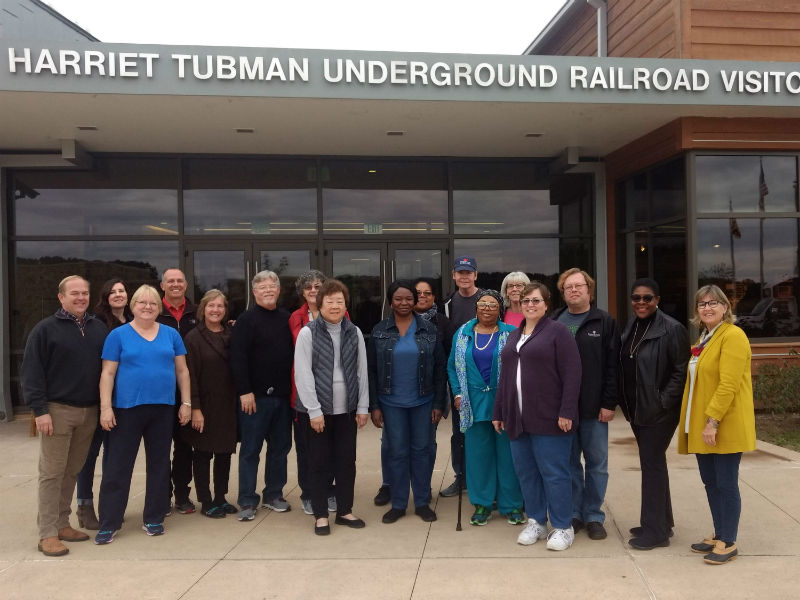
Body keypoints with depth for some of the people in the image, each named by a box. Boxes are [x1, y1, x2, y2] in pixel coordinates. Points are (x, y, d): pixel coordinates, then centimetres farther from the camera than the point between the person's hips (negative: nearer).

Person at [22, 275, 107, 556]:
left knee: (72, 472, 12)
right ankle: (47, 534, 7)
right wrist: (40, 409, -13)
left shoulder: (99, 328, 9)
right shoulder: (45, 329, -3)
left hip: (89, 412, 4)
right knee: (52, 473, 0)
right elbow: (32, 372, -6)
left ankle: (62, 524, 24)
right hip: (58, 411, -4)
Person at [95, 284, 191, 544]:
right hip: (127, 408, -2)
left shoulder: (171, 334, 7)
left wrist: (186, 402, 3)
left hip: (163, 409, 3)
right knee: (118, 467, 3)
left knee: (159, 464, 10)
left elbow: (182, 370, 9)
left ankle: (154, 519, 23)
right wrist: (105, 407, -9)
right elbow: (108, 373, -2)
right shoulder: (118, 335, 1)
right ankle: (109, 524, 14)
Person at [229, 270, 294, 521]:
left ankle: (273, 495, 25)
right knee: (250, 449, 3)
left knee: (280, 447, 12)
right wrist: (245, 391, -17)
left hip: (282, 395, 6)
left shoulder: (286, 318, 10)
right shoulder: (247, 319, -7)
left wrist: (292, 388, 10)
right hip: (255, 396, -5)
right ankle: (247, 502, 13)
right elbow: (238, 358, -13)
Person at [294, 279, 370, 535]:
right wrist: (314, 410, -13)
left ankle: (344, 510, 25)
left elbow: (362, 372, 6)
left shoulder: (354, 333, 4)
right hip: (317, 409, -3)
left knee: (346, 460, 10)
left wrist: (363, 407, 2)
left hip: (347, 409, 3)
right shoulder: (307, 333, -7)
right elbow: (303, 375, -10)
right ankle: (321, 515, 18)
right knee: (319, 462, 6)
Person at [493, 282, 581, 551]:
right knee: (525, 472, 12)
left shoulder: (557, 331, -4)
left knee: (554, 473, 1)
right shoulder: (514, 336, 17)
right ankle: (536, 522, 26)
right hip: (518, 418, 7)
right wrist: (499, 413, 16)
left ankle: (563, 527, 15)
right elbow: (505, 376, 19)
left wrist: (567, 412, -17)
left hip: (548, 418, -6)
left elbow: (572, 374, -11)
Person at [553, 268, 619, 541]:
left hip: (594, 407, -1)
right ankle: (573, 514, 22)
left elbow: (612, 365, -4)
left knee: (597, 463, 7)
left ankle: (594, 516, 20)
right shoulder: (554, 322, 6)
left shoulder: (605, 322, 1)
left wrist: (609, 403, -10)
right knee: (569, 462, 10)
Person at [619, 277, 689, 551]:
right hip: (637, 409, 7)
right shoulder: (630, 327, 9)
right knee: (652, 463, 16)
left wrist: (663, 401, -17)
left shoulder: (671, 329, -13)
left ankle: (655, 531, 9)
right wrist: (624, 402, 8)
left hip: (658, 411, -7)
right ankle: (662, 522, 30)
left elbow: (681, 371, -15)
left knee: (652, 463, -3)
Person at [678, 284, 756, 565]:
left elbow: (729, 384, -20)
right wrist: (696, 423, 15)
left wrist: (713, 421, -23)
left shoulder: (733, 336, -13)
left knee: (726, 483, 1)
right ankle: (719, 535, 27)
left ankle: (728, 543, 13)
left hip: (725, 426, -8)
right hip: (701, 426, 8)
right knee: (710, 482, 14)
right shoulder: (704, 338, 15)